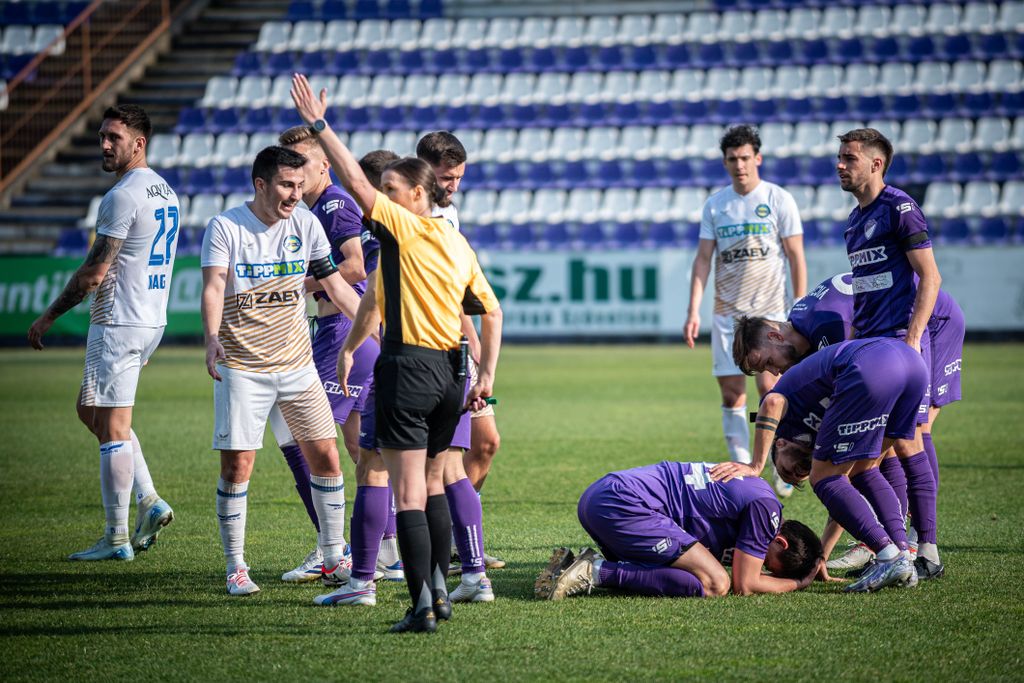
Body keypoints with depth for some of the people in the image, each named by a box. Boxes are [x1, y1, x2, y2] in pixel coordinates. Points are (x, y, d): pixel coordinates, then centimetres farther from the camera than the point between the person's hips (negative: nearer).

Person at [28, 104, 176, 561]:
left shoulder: (123, 196, -17)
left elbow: (95, 272, -18)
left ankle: (117, 539, 0)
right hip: (151, 320, 10)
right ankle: (149, 502, 10)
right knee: (91, 411, 19)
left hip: (118, 325, -10)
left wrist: (48, 316, -8)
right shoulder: (165, 192, 13)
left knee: (112, 429, -4)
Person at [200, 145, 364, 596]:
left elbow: (336, 285, 10)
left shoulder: (305, 224, 4)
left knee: (324, 456, 2)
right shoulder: (225, 228, -8)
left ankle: (334, 558, 15)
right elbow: (213, 289, -19)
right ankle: (236, 568, 5)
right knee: (237, 465, -6)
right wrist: (212, 337, -37)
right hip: (241, 368, -4)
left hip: (297, 364, 4)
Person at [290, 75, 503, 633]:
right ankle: (438, 590, 24)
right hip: (449, 372, 7)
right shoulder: (457, 242, 14)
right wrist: (487, 375, 15)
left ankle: (422, 604, -13)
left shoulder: (402, 227, -6)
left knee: (409, 493, -7)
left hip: (407, 371, -7)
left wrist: (318, 125, -12)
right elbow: (490, 310, 14)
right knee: (432, 484, 21)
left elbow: (355, 182, -15)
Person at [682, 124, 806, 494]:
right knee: (731, 393, -2)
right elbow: (703, 259, 8)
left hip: (769, 311, -3)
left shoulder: (779, 200, -1)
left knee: (768, 386, -13)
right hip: (726, 312, 3)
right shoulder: (715, 204, 8)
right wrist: (693, 311, -1)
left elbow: (796, 258, 0)